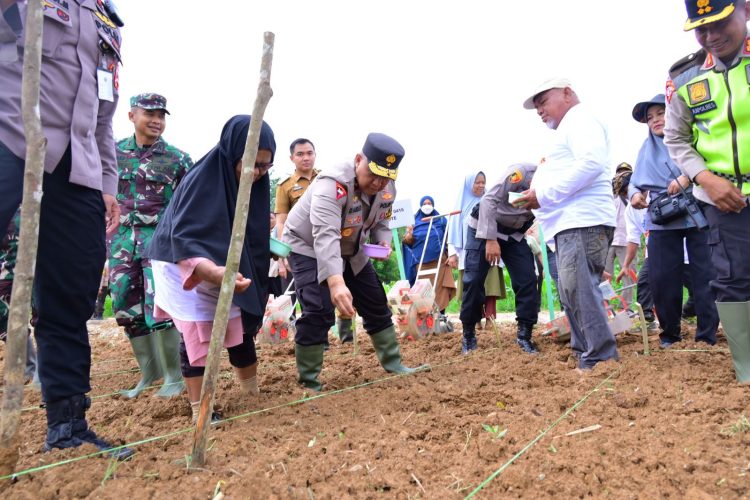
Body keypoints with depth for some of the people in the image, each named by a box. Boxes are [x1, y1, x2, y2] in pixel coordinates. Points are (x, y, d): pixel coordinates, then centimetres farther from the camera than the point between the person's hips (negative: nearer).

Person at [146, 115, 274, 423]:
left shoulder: (253, 182, -8)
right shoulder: (202, 179, -29)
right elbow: (183, 238, -37)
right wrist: (213, 271, -52)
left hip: (228, 266, 6)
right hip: (185, 267, -6)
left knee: (242, 329, 7)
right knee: (197, 335, -7)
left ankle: (254, 395, 23)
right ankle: (199, 409, 7)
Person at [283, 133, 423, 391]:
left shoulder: (387, 190, -11)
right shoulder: (332, 183, -35)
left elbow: (380, 224, 7)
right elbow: (325, 235, -47)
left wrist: (383, 242, -18)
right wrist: (335, 282, -60)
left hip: (351, 251, 7)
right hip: (308, 247, -7)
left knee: (376, 304, 9)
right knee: (319, 312, -21)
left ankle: (393, 365, 25)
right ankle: (309, 384, -6)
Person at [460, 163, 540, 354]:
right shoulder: (521, 172, -28)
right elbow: (489, 200, -28)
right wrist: (491, 240, -30)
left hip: (514, 233, 5)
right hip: (483, 227, -5)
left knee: (528, 280, -5)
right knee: (474, 280, -6)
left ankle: (524, 334, 6)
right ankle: (468, 335, 9)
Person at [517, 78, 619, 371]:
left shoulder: (579, 120, 0)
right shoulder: (568, 129, 30)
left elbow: (592, 162, -19)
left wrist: (544, 195, -16)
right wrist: (539, 197, 11)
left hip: (582, 222, -10)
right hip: (571, 224, 10)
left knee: (579, 292, -14)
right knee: (573, 295, 9)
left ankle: (602, 361, -11)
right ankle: (586, 357, 13)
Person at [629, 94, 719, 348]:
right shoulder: (647, 149, 18)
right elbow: (635, 182, 14)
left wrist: (689, 177, -23)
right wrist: (634, 194, -9)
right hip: (662, 220, 4)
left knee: (705, 274, -1)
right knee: (661, 277, 1)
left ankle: (708, 334, 8)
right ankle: (670, 333, 16)